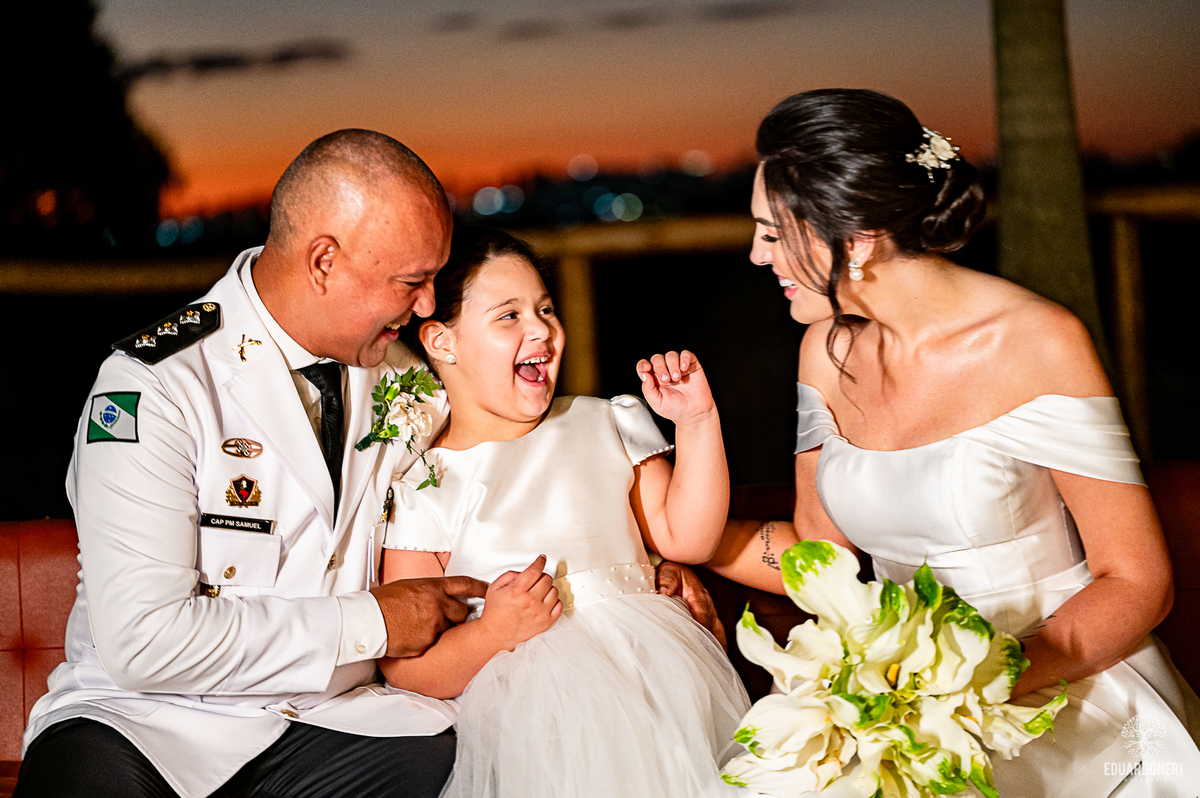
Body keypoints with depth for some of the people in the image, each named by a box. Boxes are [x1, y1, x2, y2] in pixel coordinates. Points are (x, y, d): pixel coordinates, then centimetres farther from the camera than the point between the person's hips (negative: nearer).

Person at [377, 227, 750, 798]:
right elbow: (404, 671, -1)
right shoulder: (422, 488, 2)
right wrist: (494, 630, -18)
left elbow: (686, 538, 11)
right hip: (531, 706, -4)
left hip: (662, 671, 4)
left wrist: (697, 422, 3)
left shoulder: (604, 425, 17)